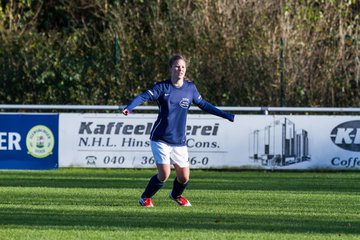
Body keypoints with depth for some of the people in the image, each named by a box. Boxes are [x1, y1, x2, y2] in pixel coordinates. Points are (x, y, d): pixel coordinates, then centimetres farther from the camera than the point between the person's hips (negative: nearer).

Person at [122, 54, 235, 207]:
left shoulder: (190, 88, 4)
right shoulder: (162, 87, -7)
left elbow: (203, 104, 16)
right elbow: (144, 96, -19)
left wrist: (225, 115, 18)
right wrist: (129, 108, -38)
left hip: (179, 141, 4)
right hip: (160, 139, -4)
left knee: (184, 177, 2)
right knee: (164, 174, -16)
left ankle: (176, 195, 37)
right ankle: (145, 198, 9)